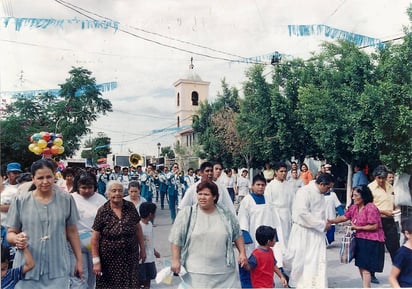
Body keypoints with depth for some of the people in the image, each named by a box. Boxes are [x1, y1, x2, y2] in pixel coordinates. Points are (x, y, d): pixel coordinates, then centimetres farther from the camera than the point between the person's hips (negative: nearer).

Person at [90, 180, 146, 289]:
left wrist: (142, 249, 8)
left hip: (130, 258, 2)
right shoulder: (102, 211, -9)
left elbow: (138, 228, 6)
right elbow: (95, 238, -8)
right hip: (109, 259, -2)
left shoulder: (130, 207, -3)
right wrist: (96, 261, -10)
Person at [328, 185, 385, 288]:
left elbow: (374, 226, -19)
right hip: (360, 240, 8)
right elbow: (344, 217, 11)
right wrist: (331, 221, 0)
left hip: (371, 242, -8)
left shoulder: (371, 208, -19)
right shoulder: (354, 207, 6)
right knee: (361, 266, 16)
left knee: (365, 268, -6)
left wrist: (358, 228, -15)